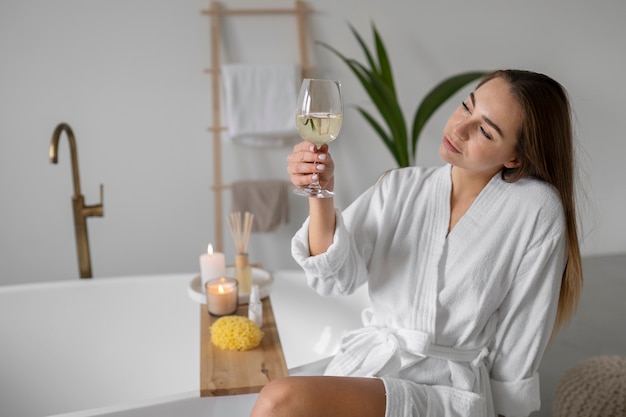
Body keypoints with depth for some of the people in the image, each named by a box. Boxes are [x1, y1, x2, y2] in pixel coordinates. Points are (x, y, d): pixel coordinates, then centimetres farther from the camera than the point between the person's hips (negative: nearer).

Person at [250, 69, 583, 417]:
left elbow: (522, 337, -2)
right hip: (365, 360, 5)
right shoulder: (400, 187, 4)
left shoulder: (537, 209, -8)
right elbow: (336, 279, -5)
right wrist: (322, 195, -18)